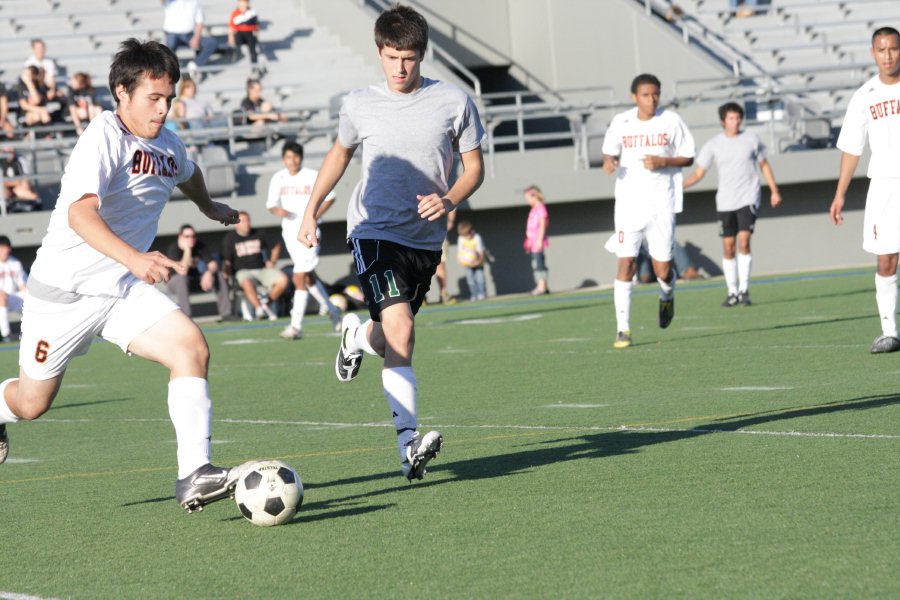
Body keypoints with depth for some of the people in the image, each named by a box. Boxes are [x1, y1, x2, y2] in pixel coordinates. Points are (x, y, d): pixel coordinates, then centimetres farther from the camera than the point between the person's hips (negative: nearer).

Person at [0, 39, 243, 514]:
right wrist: (134, 258, -51)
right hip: (64, 291, -6)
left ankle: (194, 476, -23)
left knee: (191, 346, -20)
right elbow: (80, 212, -37)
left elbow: (186, 173, 30)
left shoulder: (167, 145, 3)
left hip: (124, 291, 6)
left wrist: (210, 208, 49)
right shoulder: (103, 137, -21)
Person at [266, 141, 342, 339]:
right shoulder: (278, 178, 4)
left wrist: (316, 215, -11)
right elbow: (271, 204, 9)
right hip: (289, 232, 6)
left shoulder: (313, 176, -7)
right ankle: (332, 311, 34)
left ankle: (296, 326, -15)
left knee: (299, 278, -14)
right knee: (308, 277, 15)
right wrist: (277, 210, -15)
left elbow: (329, 197, 3)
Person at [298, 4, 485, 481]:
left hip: (426, 239, 3)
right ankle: (409, 447, -26)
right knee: (401, 330, -23)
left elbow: (474, 167, 5)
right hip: (374, 232, -3)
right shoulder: (359, 106, 0)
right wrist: (311, 210, 16)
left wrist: (449, 200, -15)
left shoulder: (454, 102, -3)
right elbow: (341, 152, 20)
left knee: (388, 343, 13)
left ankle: (357, 336, 51)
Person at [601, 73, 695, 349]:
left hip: (662, 204, 0)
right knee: (626, 263, -10)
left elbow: (688, 158, 4)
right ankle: (623, 329, -6)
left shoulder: (671, 121, -1)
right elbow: (609, 152, 15)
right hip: (629, 204, 0)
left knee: (662, 269, 1)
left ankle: (667, 297, 38)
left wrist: (663, 162, -14)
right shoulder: (621, 122, 2)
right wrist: (609, 161, -9)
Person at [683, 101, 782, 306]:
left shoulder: (751, 139, 1)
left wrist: (774, 190, 11)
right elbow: (698, 173, 4)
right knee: (728, 247, 2)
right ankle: (732, 292, 12)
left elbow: (764, 165, 13)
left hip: (748, 199, -2)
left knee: (743, 241, -15)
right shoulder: (713, 145, 2)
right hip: (725, 202, 2)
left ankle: (744, 290, -10)